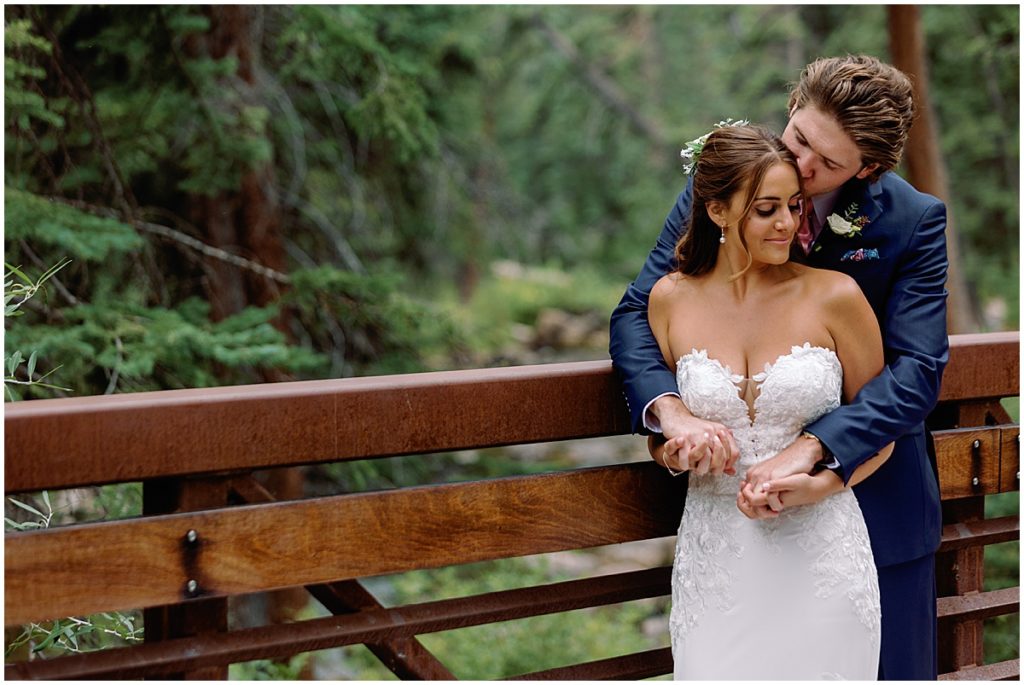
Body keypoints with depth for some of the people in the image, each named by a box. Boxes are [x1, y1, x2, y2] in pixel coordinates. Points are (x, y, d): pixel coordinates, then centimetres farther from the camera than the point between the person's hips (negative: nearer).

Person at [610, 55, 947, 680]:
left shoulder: (915, 221, -13)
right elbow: (636, 312, -9)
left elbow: (917, 370, -19)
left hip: (871, 491, -1)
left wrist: (809, 450, -33)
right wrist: (671, 410, -30)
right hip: (743, 481, 1)